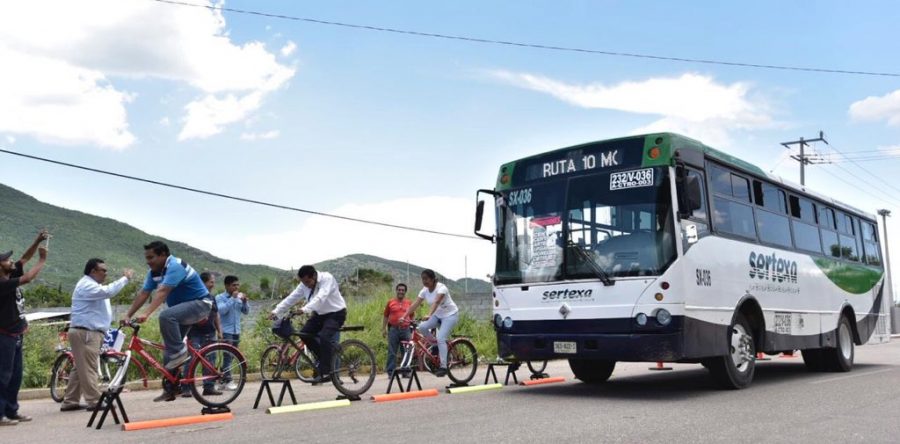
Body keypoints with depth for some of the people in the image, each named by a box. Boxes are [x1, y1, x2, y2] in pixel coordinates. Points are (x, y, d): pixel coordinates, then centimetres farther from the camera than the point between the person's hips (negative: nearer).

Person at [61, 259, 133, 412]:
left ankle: (70, 402, 16)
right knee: (88, 368, -9)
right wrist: (125, 278, -23)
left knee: (81, 368, 12)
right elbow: (108, 291, -28)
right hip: (85, 333, -11)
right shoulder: (86, 285, -14)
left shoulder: (91, 285, 25)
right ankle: (94, 401, -8)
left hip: (90, 332, 11)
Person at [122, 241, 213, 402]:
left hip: (200, 304, -9)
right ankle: (170, 389, 11)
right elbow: (143, 294, 3)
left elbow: (162, 292, -33)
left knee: (166, 316, -35)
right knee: (169, 351, 4)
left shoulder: (175, 267, -22)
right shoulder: (154, 272, 5)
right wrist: (128, 315, -5)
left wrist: (146, 314, -42)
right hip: (182, 307, 9)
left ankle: (180, 352, -21)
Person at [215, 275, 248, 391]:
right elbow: (221, 310, -20)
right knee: (228, 356, -12)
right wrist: (232, 298, -20)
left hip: (236, 331, 6)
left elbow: (246, 311, 10)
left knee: (231, 356, 9)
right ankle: (228, 381, -11)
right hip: (226, 331, -6)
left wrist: (244, 301, -7)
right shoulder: (220, 298, -4)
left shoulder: (239, 298, 12)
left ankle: (223, 379, 18)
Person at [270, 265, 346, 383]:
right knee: (304, 334, -8)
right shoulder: (304, 285, -4)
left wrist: (305, 309, -51)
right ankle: (325, 358, 9)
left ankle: (325, 373, -19)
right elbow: (291, 298, -6)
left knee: (324, 337, -27)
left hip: (336, 313, -7)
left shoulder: (327, 279, -25)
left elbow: (320, 298, -39)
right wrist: (276, 311, -15)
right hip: (320, 314, 7)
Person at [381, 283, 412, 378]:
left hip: (405, 330, 2)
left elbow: (411, 316, 15)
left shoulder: (408, 303, 9)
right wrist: (383, 329, 2)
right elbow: (385, 316, 8)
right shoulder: (390, 302, 5)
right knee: (392, 352, 1)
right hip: (393, 329, -2)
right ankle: (391, 372, 5)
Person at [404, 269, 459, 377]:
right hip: (438, 315, 7)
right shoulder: (424, 291, -5)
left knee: (440, 338, -21)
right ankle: (435, 344, 5)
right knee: (422, 327, -16)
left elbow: (436, 302, -41)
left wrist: (429, 315, -56)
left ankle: (443, 367, -15)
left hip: (450, 315, -7)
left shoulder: (441, 288, -24)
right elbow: (415, 304, -11)